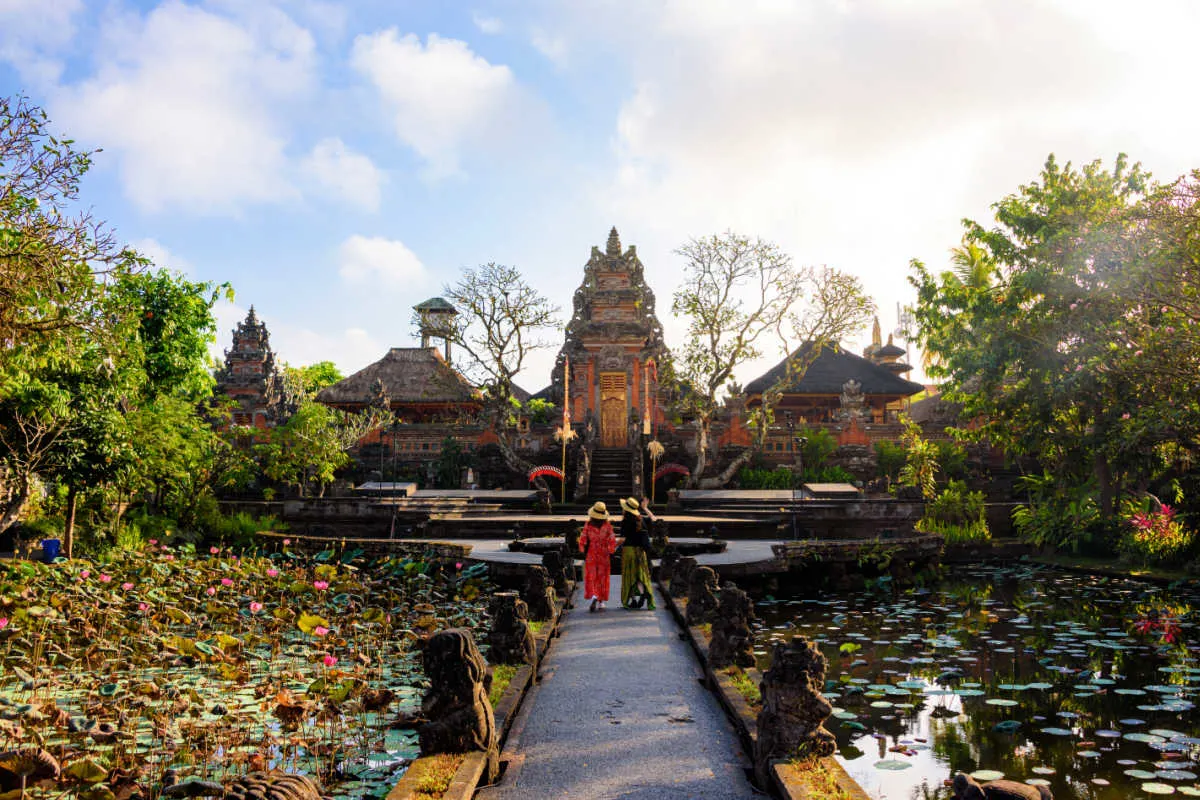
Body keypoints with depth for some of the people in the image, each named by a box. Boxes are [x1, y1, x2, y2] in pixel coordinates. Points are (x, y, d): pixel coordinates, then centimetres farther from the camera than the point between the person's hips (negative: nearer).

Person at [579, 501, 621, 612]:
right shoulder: (607, 526, -7)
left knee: (591, 578, 5)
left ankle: (593, 597, -18)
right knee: (602, 579, 11)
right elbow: (612, 542, -8)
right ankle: (601, 602, 15)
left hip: (590, 557, -1)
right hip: (604, 557, 1)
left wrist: (584, 553, 12)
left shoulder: (588, 526, -7)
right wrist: (611, 552, 9)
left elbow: (582, 541, -5)